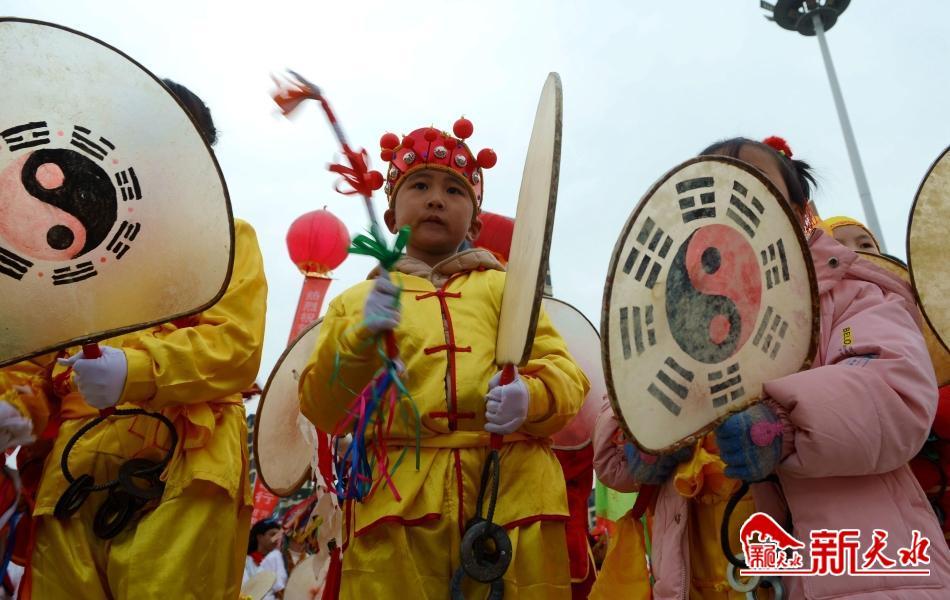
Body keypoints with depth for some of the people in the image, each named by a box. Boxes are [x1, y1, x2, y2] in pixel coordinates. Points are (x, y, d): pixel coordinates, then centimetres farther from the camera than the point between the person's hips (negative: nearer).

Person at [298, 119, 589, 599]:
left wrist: (531, 395, -15)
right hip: (397, 500, 0)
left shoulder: (503, 288, 13)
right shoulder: (358, 301, 12)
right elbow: (323, 411, 5)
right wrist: (359, 339, -12)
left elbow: (566, 376, 7)